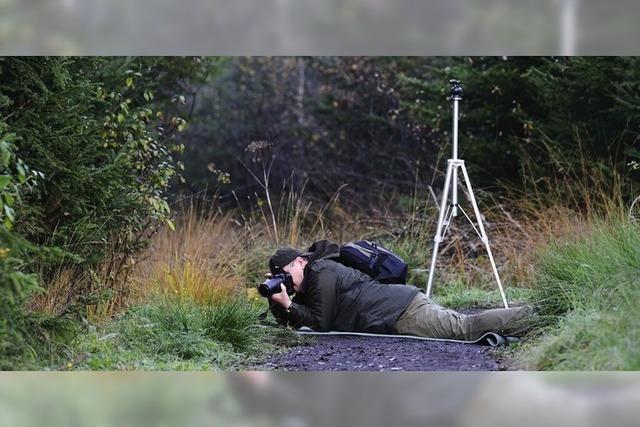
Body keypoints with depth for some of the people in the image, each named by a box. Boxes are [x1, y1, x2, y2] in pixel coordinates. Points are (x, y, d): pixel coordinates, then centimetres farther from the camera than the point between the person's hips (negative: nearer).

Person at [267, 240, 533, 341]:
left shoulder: (321, 272, -7)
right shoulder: (307, 289, 22)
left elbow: (321, 323, -9)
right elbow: (290, 321, 23)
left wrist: (288, 304, -5)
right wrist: (276, 298, 8)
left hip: (402, 311, -9)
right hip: (401, 311, 9)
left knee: (464, 328, -18)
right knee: (464, 325, 3)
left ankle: (530, 317, -19)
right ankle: (523, 319, 2)